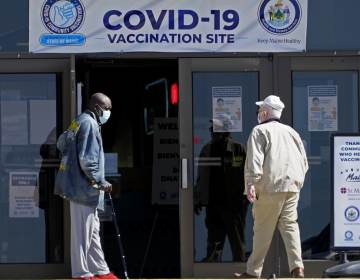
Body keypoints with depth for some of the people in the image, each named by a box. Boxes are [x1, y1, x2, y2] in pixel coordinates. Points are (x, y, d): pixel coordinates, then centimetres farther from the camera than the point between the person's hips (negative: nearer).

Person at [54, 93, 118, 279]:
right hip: (84, 187, -10)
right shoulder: (89, 124, -15)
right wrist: (101, 182, -14)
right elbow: (87, 160, -21)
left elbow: (61, 143, 22)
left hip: (80, 187, 10)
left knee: (93, 231, 15)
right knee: (83, 232, -4)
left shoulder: (79, 122, 15)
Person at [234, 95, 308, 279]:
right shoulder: (291, 131, 20)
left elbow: (254, 159, -14)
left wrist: (251, 183, -21)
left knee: (263, 229, 0)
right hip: (293, 186, 5)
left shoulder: (260, 131, 1)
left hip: (270, 187, -5)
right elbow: (304, 161, 21)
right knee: (290, 225, 5)